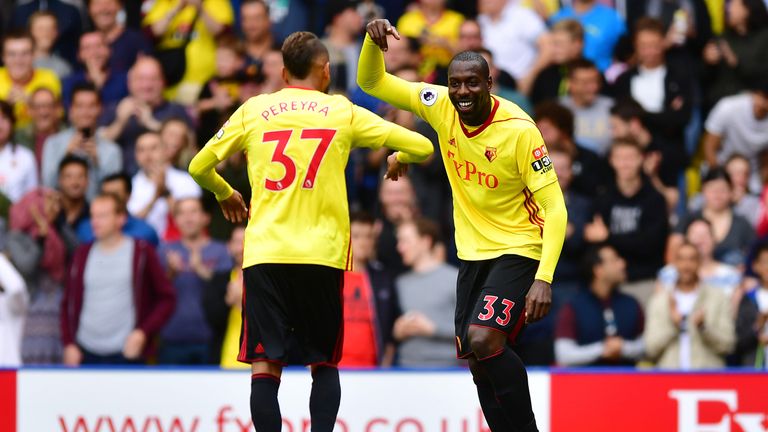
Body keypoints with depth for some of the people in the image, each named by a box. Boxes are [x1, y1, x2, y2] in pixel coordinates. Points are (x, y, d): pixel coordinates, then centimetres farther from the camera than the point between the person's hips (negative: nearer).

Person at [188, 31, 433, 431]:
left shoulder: (252, 110, 8)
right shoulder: (343, 112, 7)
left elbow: (199, 167, 12)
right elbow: (422, 147, 8)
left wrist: (225, 194, 32)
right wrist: (399, 158, 31)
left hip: (264, 252, 0)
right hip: (321, 255, 0)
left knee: (265, 366, 0)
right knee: (324, 363, 13)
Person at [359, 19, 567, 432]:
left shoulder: (519, 130, -20)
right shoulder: (441, 105, -5)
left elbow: (554, 208, -19)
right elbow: (372, 82, 3)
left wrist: (544, 279, -28)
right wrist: (373, 40, -19)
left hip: (518, 252, -7)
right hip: (473, 254, 7)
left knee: (484, 340, -25)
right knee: (477, 360, 5)